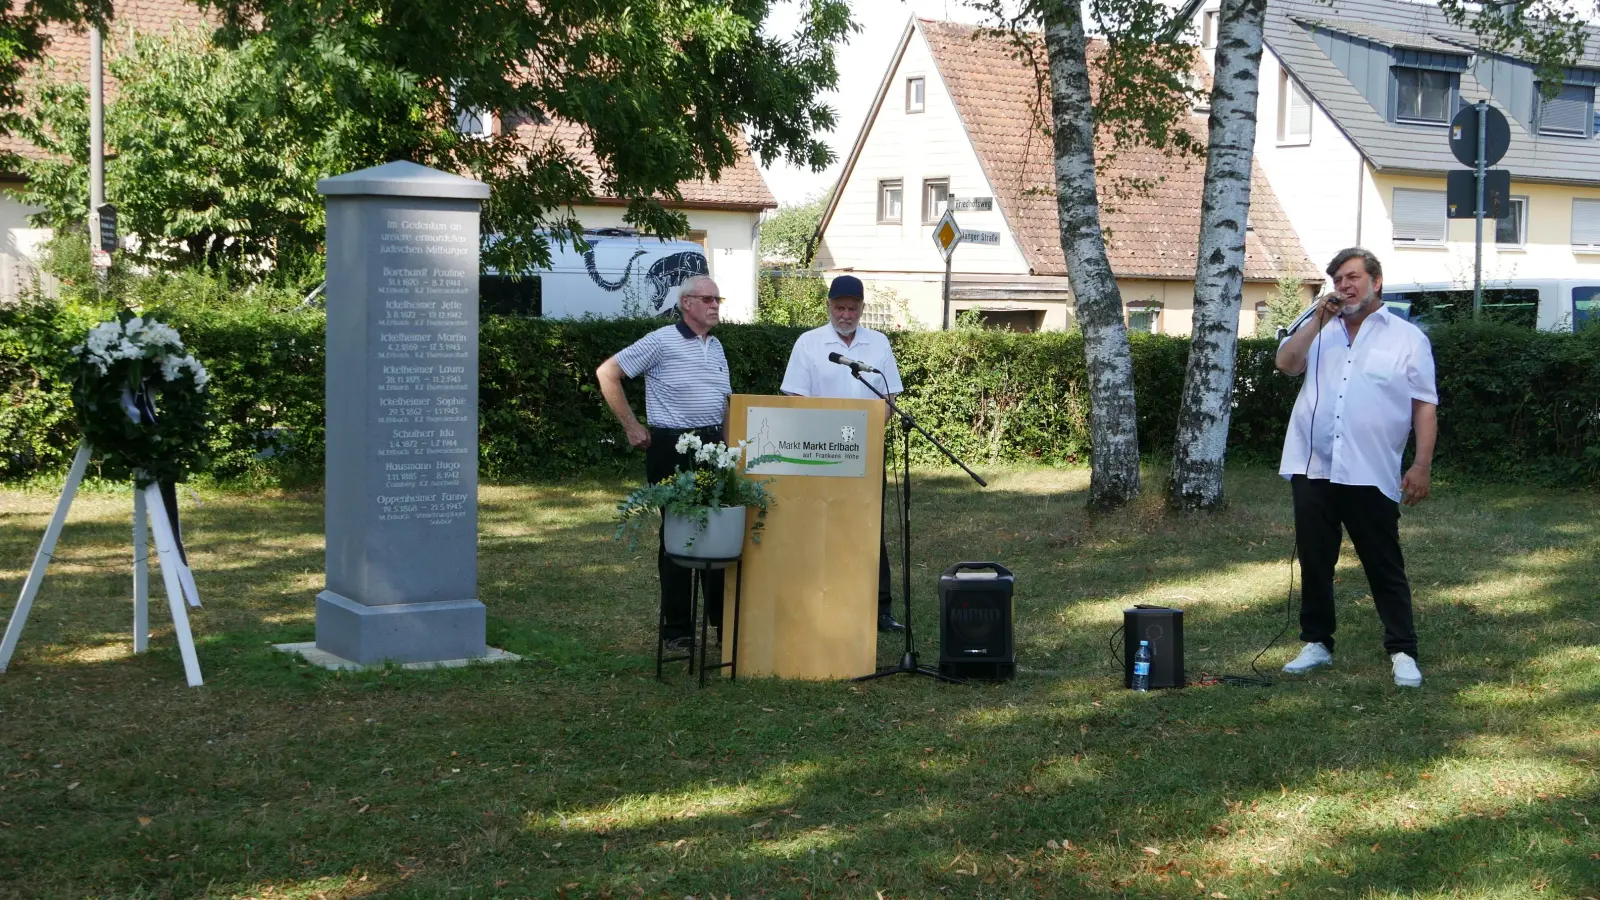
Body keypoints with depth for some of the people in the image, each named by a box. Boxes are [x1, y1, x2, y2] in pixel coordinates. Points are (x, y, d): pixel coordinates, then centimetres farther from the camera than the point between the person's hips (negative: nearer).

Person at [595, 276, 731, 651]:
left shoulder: (716, 347, 15)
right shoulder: (661, 342, -7)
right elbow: (607, 373, -7)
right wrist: (632, 427, -7)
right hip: (672, 447, -6)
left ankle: (724, 622, 16)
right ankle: (677, 630, 8)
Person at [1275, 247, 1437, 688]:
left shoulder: (1407, 337, 5)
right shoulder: (1320, 331, 15)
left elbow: (1425, 405, 2)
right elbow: (1286, 363, -2)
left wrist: (1422, 465, -6)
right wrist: (1320, 319, -7)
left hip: (1372, 474, -3)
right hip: (1312, 469, 3)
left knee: (1385, 567, 1)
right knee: (1315, 563, 10)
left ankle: (1402, 651, 7)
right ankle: (1317, 643, 22)